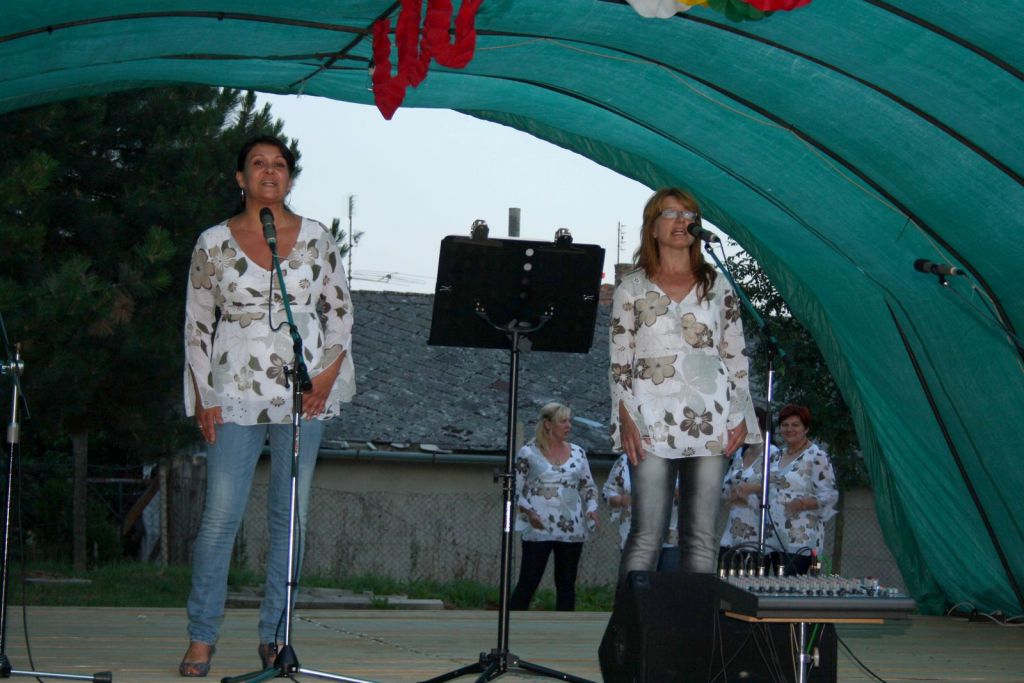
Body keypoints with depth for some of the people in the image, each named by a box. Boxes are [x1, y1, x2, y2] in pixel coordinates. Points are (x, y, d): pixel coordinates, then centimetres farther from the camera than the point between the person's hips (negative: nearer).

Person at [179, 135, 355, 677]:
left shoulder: (316, 239, 5)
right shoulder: (214, 243, 2)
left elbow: (340, 312, 10)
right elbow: (196, 324, 5)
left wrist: (329, 373, -4)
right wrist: (202, 397, -2)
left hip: (303, 393, 2)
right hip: (235, 397, -1)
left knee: (291, 515, 4)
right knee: (221, 515, -5)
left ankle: (275, 635, 12)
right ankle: (201, 637, 5)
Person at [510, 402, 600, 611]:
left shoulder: (578, 453, 11)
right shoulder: (528, 453, -1)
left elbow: (589, 486, 17)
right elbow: (515, 488, 2)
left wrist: (591, 508, -1)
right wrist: (528, 511, -13)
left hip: (572, 530, 4)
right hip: (539, 529, -4)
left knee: (566, 584, 7)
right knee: (528, 582, -7)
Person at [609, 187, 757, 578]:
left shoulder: (717, 287, 15)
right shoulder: (632, 289, 10)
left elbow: (736, 355, 14)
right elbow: (619, 359, 5)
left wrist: (741, 416, 5)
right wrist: (626, 418, -6)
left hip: (710, 422, 2)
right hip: (652, 424, -2)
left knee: (703, 537, 0)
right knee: (647, 534, -9)